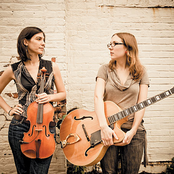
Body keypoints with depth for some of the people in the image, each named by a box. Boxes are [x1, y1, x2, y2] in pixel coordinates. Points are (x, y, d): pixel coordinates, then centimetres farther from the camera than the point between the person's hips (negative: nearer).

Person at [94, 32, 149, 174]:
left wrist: (133, 130, -10)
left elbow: (141, 103, -1)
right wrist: (104, 126, -21)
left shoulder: (140, 72, 5)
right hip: (108, 129, 0)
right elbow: (98, 97, -8)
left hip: (133, 130, 0)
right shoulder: (105, 70, 5)